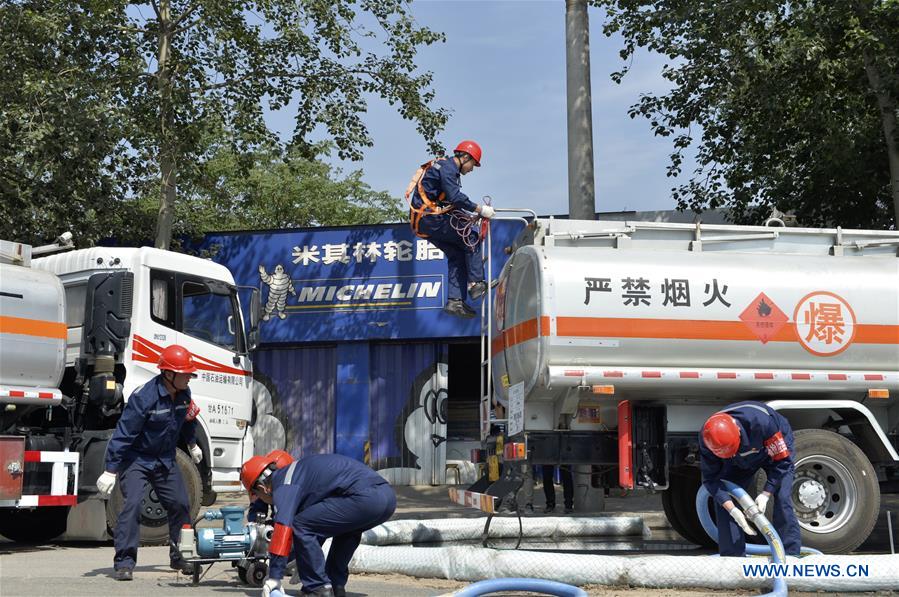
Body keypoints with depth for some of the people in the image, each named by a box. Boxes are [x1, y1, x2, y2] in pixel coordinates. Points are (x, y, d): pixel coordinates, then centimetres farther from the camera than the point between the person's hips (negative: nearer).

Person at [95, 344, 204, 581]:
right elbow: (123, 434, -25)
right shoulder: (144, 397, -27)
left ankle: (178, 556, 23)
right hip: (135, 459, -7)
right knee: (133, 504, -21)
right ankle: (124, 562, -15)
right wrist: (110, 470, -26)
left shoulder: (184, 394, -5)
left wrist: (192, 444, 36)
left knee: (180, 504, 5)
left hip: (165, 459, 7)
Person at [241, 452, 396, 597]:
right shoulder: (299, 472, 33)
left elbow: (284, 527, -10)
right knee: (346, 527, 36)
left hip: (365, 498, -10)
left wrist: (274, 578, -7)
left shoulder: (283, 485, 2)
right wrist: (303, 565, 50)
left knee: (300, 526, -1)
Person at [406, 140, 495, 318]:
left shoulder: (450, 170, 22)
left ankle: (455, 301, 2)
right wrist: (480, 210, -20)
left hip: (424, 221, 10)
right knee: (471, 236, -10)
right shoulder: (446, 167, -11)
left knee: (457, 255, 6)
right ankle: (475, 283, -11)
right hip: (428, 218, -10)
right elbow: (455, 198, -23)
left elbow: (452, 203, 23)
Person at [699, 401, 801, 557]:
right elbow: (711, 478, -24)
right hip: (742, 461, 3)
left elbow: (781, 460, -29)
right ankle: (733, 556, -2)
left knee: (782, 499, -21)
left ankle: (790, 555, -13)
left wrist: (766, 494, -33)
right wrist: (732, 510, -35)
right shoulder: (707, 438, -32)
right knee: (723, 501, -10)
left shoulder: (761, 422, -43)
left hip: (776, 447, -3)